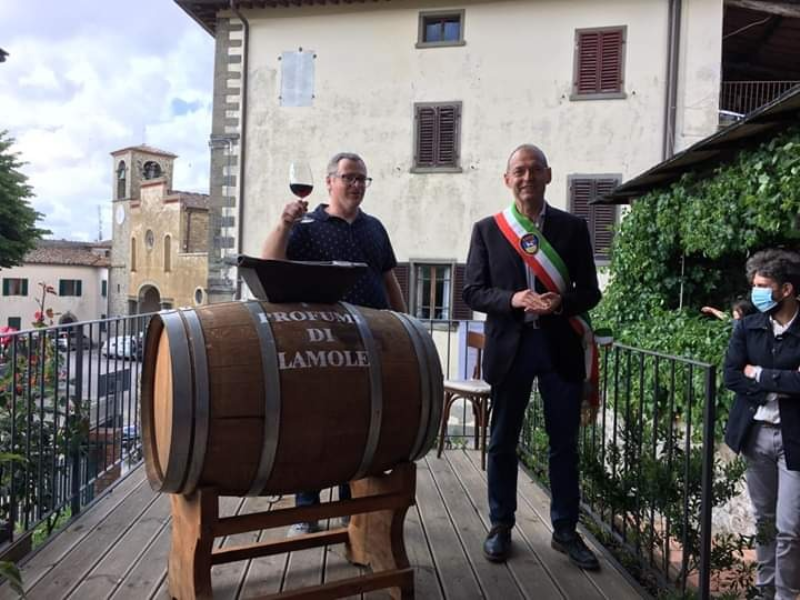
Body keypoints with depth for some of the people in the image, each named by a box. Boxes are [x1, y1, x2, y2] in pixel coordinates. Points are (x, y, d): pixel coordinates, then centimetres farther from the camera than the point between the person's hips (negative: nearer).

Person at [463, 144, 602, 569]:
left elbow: (590, 291, 3)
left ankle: (565, 531, 25)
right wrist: (513, 300, -18)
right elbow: (473, 292, 0)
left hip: (560, 345, 1)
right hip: (510, 345, 0)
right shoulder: (486, 230, 3)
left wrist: (560, 302, -18)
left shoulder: (573, 228, 5)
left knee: (564, 443, 9)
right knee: (502, 441, 10)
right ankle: (500, 527, 26)